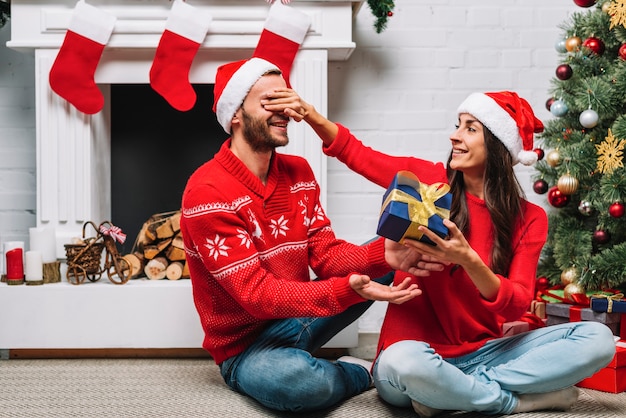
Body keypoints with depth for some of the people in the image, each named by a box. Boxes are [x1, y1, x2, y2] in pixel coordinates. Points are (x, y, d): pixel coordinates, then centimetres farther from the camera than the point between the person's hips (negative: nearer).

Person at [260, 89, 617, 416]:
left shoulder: (529, 218, 0)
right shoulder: (427, 180, 1)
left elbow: (516, 307, -10)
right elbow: (355, 152, 9)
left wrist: (468, 260, -27)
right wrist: (310, 114, -8)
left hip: (481, 352, 2)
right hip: (417, 347, -1)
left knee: (598, 338, -17)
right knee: (402, 362, -40)